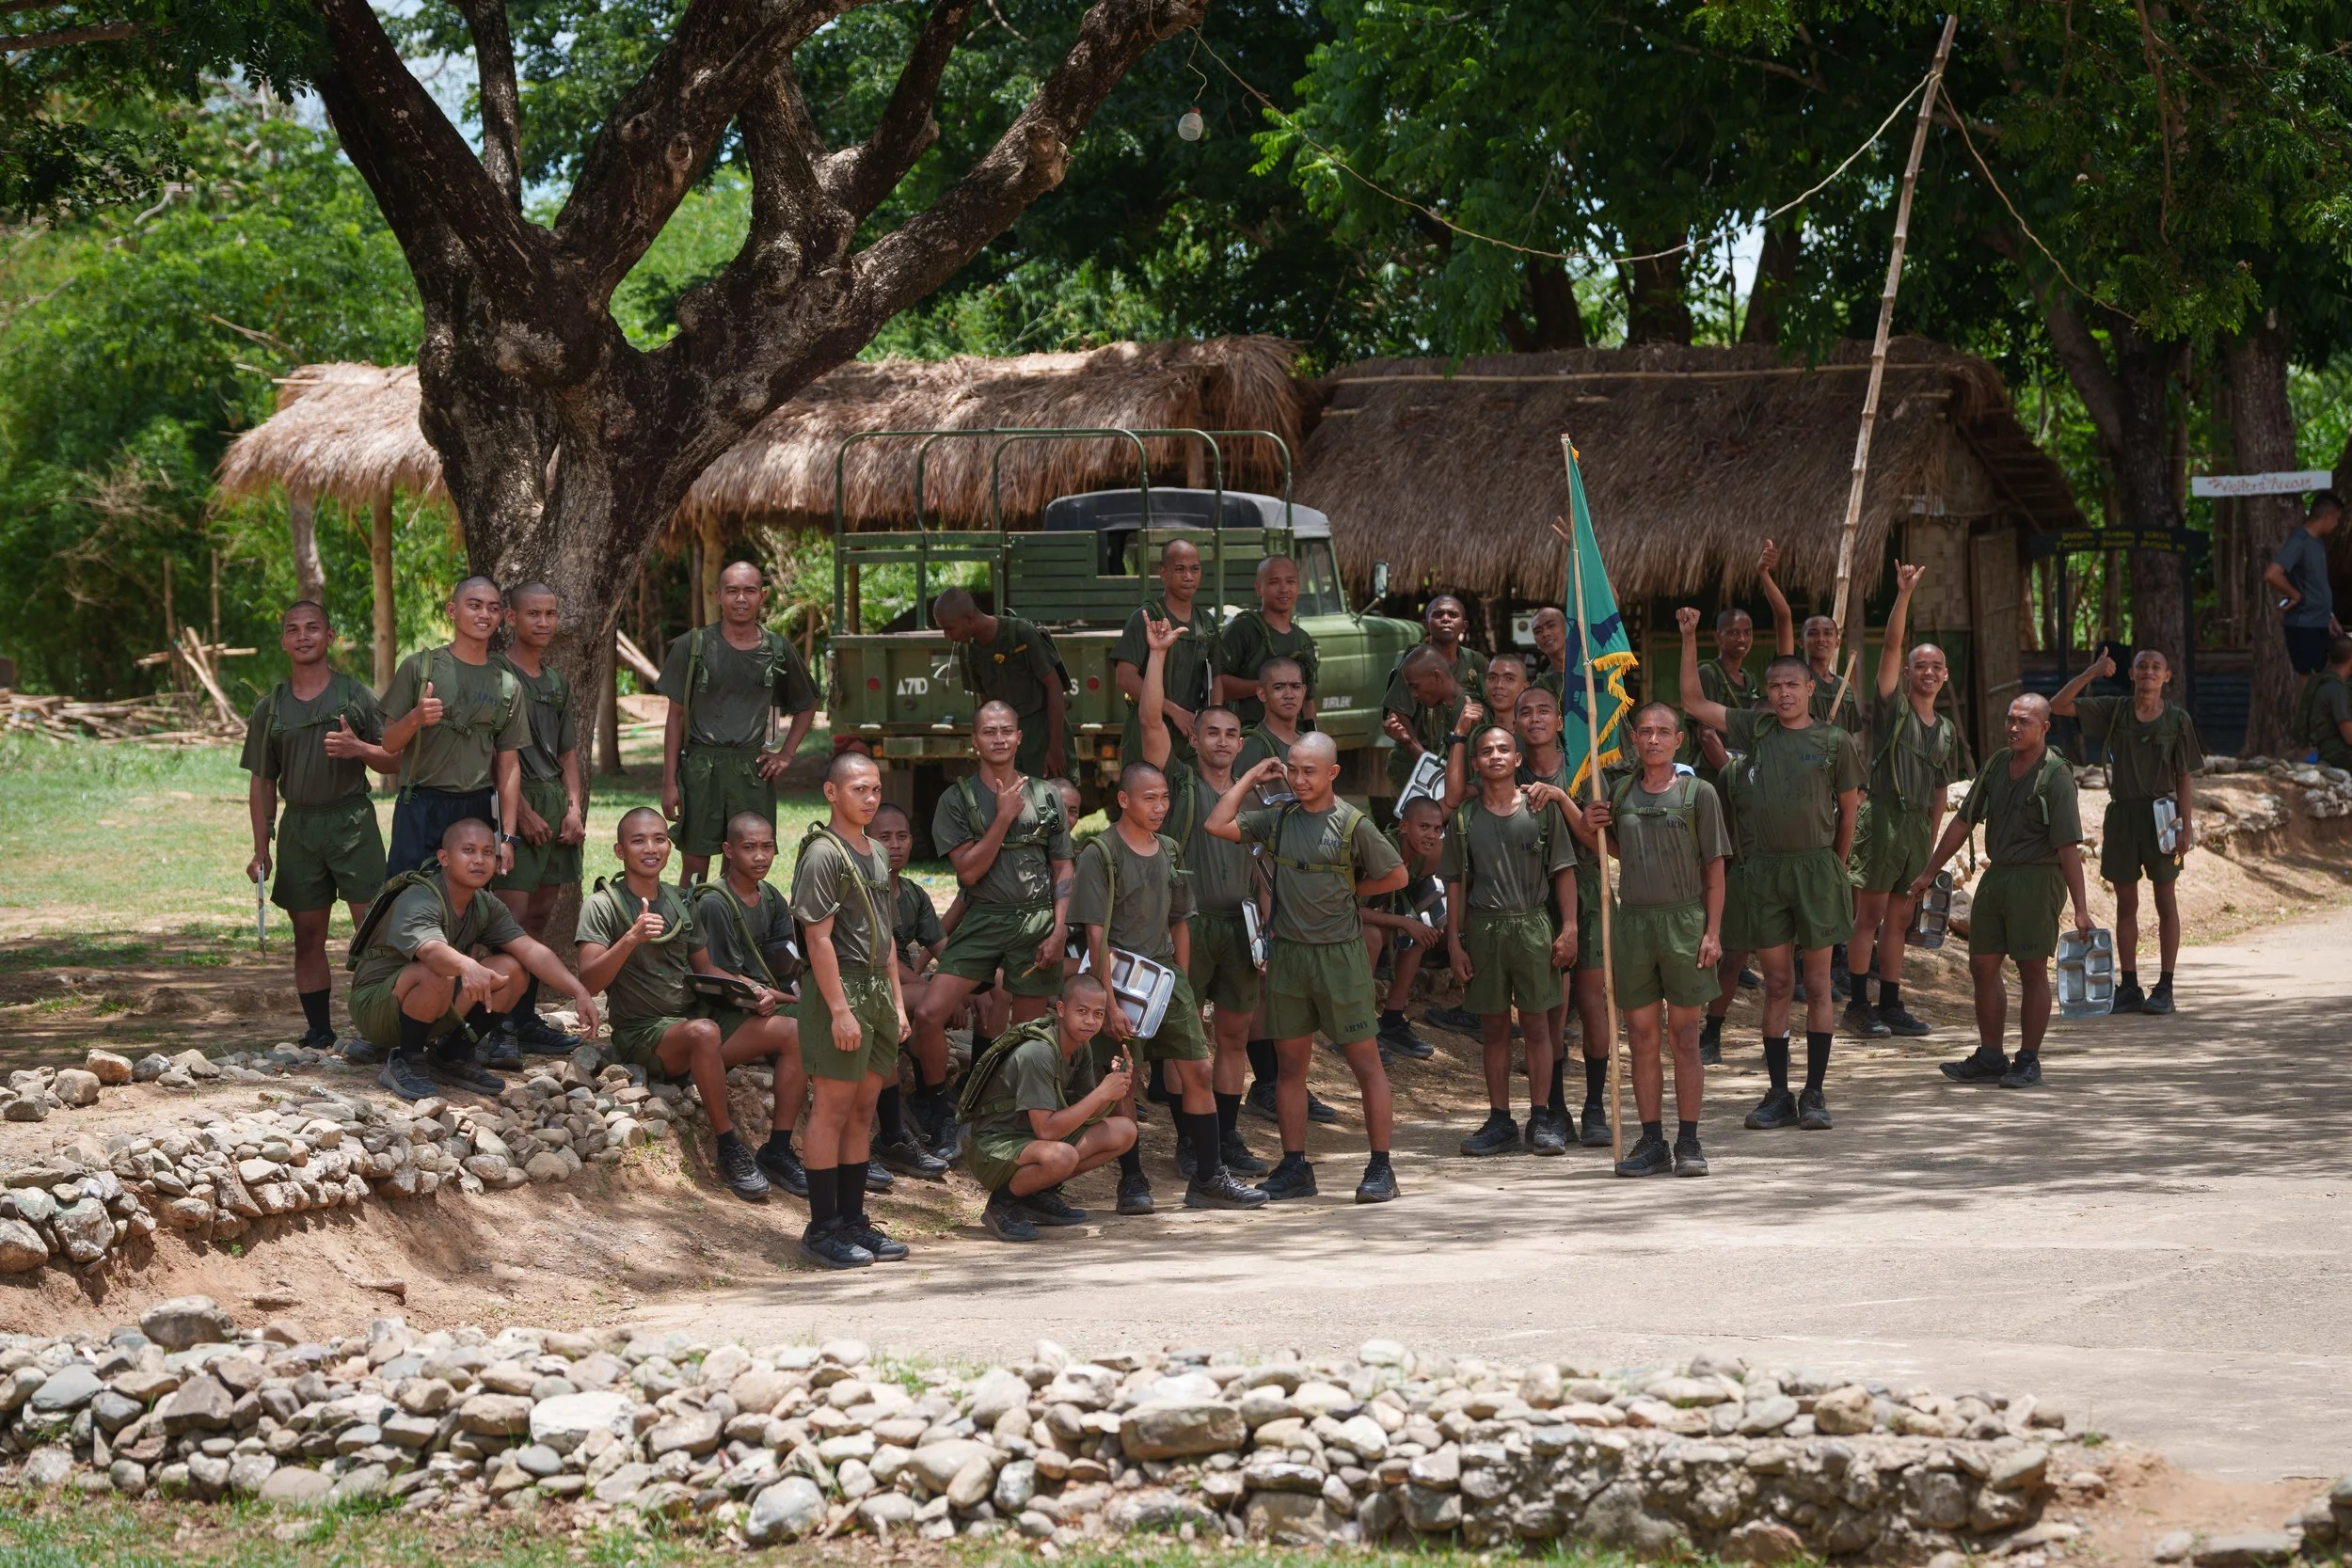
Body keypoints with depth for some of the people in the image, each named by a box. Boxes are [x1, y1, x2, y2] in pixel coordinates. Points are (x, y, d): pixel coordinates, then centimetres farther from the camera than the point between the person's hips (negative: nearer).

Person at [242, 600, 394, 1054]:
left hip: (353, 821, -3)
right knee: (308, 936, 4)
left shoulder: (356, 695, 5)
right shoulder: (270, 708, 12)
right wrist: (260, 850, 7)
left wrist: (358, 749, -16)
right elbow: (262, 782, 14)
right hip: (299, 826, 3)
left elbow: (395, 759, 5)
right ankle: (318, 1030, 11)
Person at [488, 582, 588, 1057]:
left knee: (540, 914, 9)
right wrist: (523, 812, -16)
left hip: (556, 803, 7)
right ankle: (498, 1025, -11)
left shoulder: (558, 683, 18)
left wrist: (574, 807, 6)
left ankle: (526, 1020, 14)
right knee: (512, 912, -12)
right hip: (515, 803, -7)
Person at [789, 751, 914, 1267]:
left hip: (876, 990, 8)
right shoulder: (823, 853, -11)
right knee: (832, 1109, -5)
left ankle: (852, 1220, 16)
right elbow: (819, 938, -16)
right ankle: (823, 1228, -3)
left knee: (863, 1110, 10)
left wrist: (897, 1001, 16)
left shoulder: (876, 854, 16)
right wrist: (840, 1010, -20)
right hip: (839, 990, -8)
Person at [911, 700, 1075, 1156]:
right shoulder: (958, 799, 1)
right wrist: (1004, 817, -13)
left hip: (1037, 922, 1)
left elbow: (1063, 869, 9)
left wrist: (1058, 931, -2)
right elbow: (969, 870, -7)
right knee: (930, 1014, -15)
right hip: (983, 920, -1)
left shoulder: (1046, 796, 8)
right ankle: (937, 1113, 3)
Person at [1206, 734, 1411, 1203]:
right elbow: (1218, 825, -1)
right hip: (1287, 952, 5)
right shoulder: (1277, 818, 7)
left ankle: (1381, 1168, 3)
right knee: (1290, 1063, 8)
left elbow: (1396, 875, 1)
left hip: (1339, 953, -4)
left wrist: (1347, 890, 0)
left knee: (1365, 1061, -1)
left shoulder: (1352, 824, -5)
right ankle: (1294, 1167, 15)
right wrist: (1251, 777, 4)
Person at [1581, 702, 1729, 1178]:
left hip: (1684, 918, -3)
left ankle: (1689, 1142, 7)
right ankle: (1652, 1142, 11)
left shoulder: (1697, 793, -1)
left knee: (1684, 1037, 1)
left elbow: (1714, 868, 0)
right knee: (1641, 1038, 5)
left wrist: (1713, 931, -7)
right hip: (1633, 919, 3)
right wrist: (1590, 825, 4)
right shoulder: (1620, 791, 10)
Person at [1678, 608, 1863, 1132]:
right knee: (1777, 984, 5)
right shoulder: (1756, 730, 8)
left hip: (1816, 867, -2)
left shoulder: (1835, 741, 0)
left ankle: (1815, 1094, 5)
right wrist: (1689, 639, 2)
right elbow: (1694, 703, 8)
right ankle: (1778, 1095, 9)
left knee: (1817, 984, 1)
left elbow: (1848, 810, 7)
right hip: (1765, 868, 2)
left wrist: (1832, 867, 10)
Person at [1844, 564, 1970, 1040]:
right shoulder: (1893, 706, 1)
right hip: (1883, 816, -6)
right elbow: (1890, 646, -10)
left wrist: (1932, 840, 13)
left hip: (1918, 824, 6)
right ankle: (1858, 1006, -5)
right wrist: (1904, 595, -20)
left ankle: (1890, 1004, 12)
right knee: (1871, 914, -6)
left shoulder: (1946, 730, 17)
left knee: (1899, 918, 8)